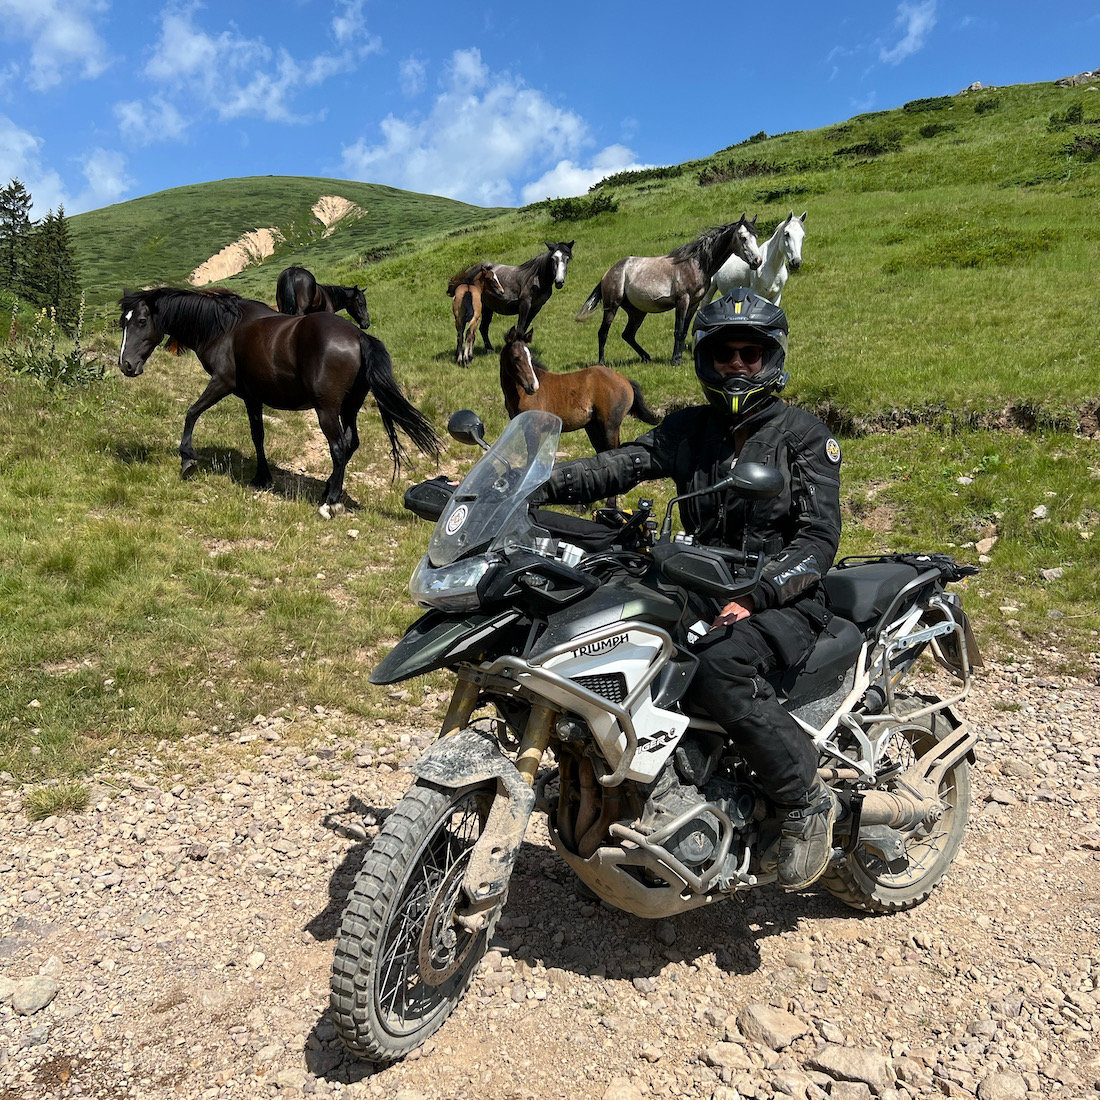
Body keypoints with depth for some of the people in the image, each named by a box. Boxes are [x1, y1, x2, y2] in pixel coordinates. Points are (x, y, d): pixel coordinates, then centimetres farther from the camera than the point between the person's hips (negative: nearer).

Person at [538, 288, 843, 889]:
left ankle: (807, 801, -14)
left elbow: (819, 536, -8)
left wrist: (755, 596, -22)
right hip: (701, 591, 5)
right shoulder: (688, 429, 12)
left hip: (785, 599, -5)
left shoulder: (803, 432, 0)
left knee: (718, 668, -34)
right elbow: (618, 466, -4)